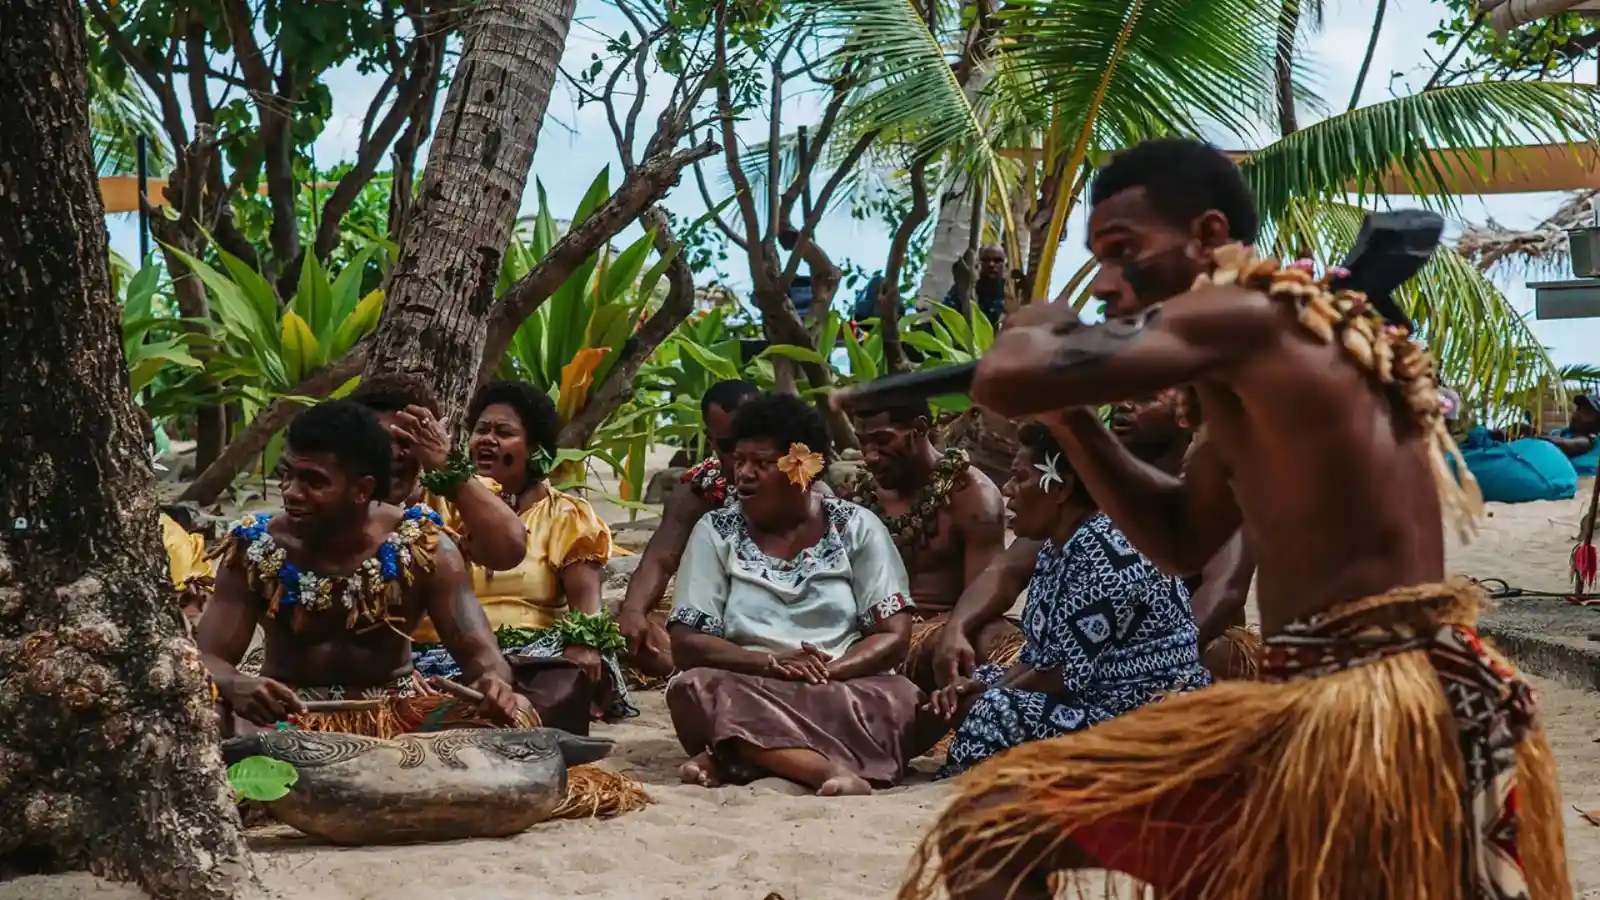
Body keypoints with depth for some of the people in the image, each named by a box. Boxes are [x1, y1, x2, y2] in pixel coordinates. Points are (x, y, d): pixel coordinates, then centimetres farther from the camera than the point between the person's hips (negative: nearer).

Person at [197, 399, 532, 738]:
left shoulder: (420, 547, -9)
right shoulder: (253, 549, -8)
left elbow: (479, 652, -11)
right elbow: (207, 659, -9)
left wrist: (492, 682, -38)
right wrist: (236, 685, -36)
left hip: (397, 707, 0)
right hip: (286, 711, 0)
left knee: (512, 717, -26)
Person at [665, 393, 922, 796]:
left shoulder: (856, 528, 7)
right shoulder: (716, 532, 8)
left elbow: (894, 635, 0)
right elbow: (686, 642, 0)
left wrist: (826, 672, -18)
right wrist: (773, 664, -17)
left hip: (845, 690, 0)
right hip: (746, 694, 0)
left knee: (899, 698, -31)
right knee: (694, 687, -31)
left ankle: (732, 759, -35)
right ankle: (835, 771, -46)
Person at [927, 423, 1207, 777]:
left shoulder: (1101, 549, -20)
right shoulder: (1056, 547, 11)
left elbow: (1075, 673, -21)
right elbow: (1042, 656, 10)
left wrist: (986, 699, -11)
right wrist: (979, 689, -7)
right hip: (1099, 699, 10)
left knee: (997, 713, -22)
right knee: (984, 684, 10)